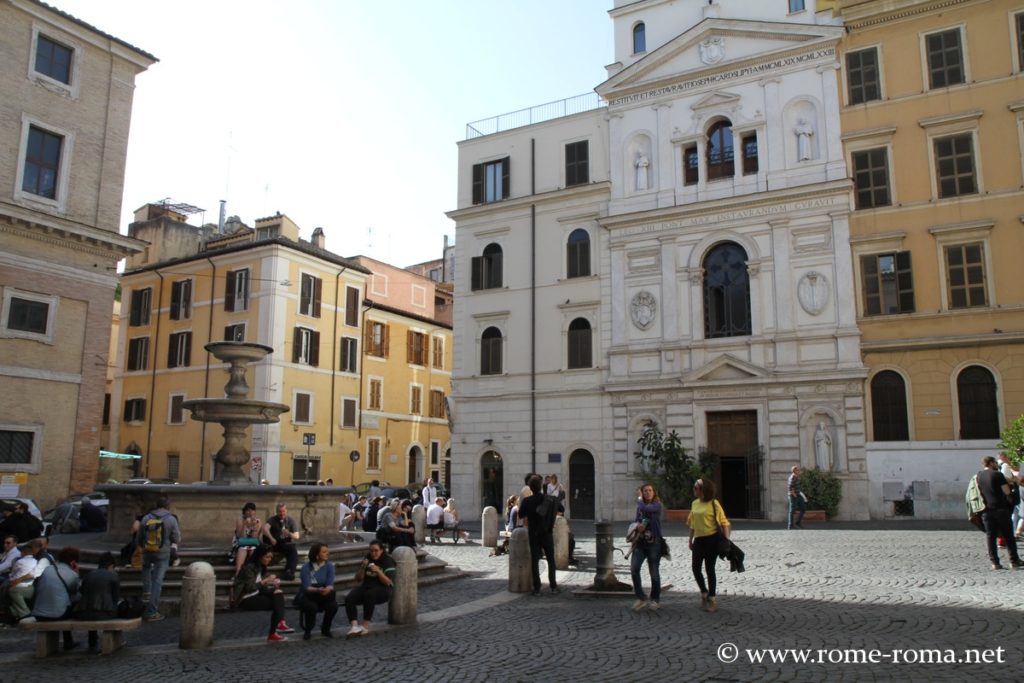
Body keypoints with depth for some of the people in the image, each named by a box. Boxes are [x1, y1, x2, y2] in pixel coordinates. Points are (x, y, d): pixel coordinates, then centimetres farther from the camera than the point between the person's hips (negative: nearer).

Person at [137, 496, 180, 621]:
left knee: (146, 567, 36)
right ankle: (152, 612, 5)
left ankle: (146, 591, 20)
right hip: (163, 554, -3)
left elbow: (139, 539, 9)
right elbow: (177, 540, -7)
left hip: (147, 552, 3)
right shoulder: (171, 519, -11)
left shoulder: (146, 518, -1)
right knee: (157, 581, 2)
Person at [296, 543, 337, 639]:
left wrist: (327, 589, -37)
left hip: (325, 596, 3)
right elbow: (307, 587, -19)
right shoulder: (306, 567, -11)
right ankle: (307, 631, -3)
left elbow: (330, 585, -12)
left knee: (333, 605, -28)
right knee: (311, 607, -36)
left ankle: (325, 629, 4)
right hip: (308, 596, -2)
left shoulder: (329, 565, -3)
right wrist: (318, 590, -40)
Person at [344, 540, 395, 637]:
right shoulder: (367, 560, 10)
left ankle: (366, 625, -29)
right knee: (349, 598, -25)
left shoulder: (388, 561, -2)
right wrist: (362, 568, -10)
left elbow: (388, 582, -10)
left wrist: (378, 571, -23)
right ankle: (354, 625, -37)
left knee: (369, 594, -38)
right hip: (366, 587, 4)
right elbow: (358, 580, 8)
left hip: (382, 590, -4)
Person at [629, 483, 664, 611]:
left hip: (654, 543, -4)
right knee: (634, 568, -12)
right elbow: (635, 520, 17)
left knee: (654, 572, 3)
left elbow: (643, 508, -21)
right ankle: (641, 598, -1)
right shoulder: (640, 506, 11)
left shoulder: (657, 505, -5)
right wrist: (637, 525, -6)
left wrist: (639, 499, -1)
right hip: (640, 542, 4)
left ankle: (655, 600, 21)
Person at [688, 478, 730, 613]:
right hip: (699, 539, 6)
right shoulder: (694, 503, 9)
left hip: (712, 539, -6)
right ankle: (704, 593, 27)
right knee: (696, 568, 4)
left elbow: (724, 523, -10)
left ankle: (712, 598, 16)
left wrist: (726, 540, -17)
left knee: (709, 569, 1)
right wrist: (690, 540, 17)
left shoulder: (713, 504, -10)